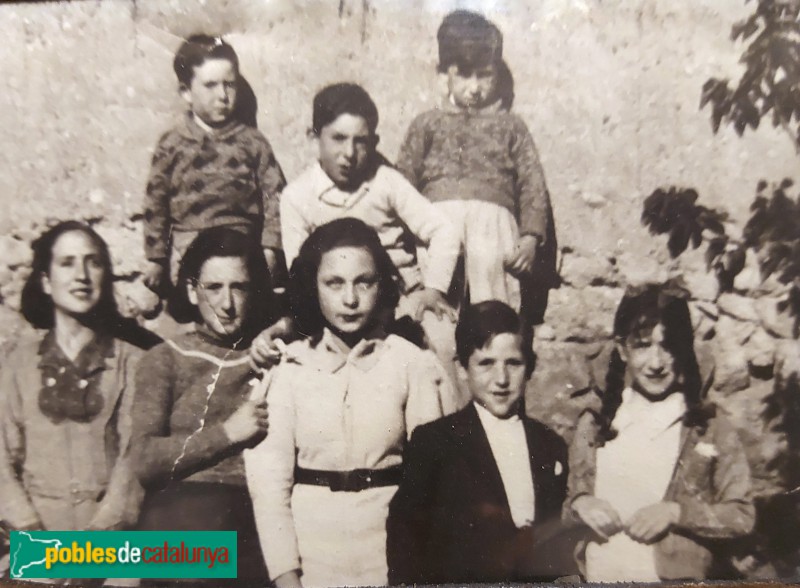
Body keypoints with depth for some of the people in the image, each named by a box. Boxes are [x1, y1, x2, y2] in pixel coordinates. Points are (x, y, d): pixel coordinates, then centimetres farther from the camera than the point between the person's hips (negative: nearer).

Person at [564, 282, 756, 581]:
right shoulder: (593, 425, 2)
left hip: (675, 576, -1)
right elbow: (568, 499, 9)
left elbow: (742, 516, -2)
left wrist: (676, 512, -15)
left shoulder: (711, 429, -4)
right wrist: (579, 504, -11)